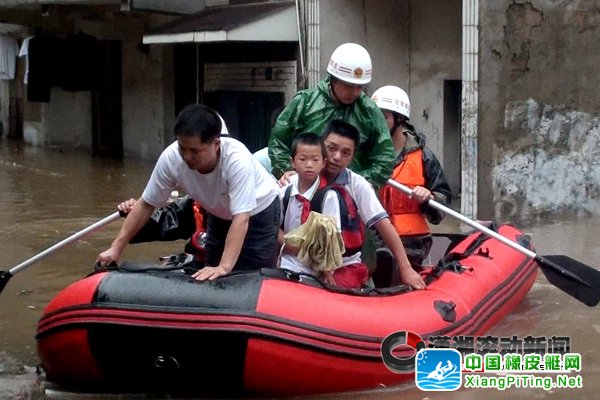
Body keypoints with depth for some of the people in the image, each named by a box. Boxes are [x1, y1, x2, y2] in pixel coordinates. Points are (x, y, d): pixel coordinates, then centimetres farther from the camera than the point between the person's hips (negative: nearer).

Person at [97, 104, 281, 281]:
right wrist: (116, 248, -20)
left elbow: (241, 219, -43)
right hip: (220, 215, 4)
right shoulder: (171, 158, -28)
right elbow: (146, 205, -17)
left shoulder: (237, 159, -39)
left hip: (259, 212, -4)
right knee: (210, 279, 7)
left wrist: (224, 267, -53)